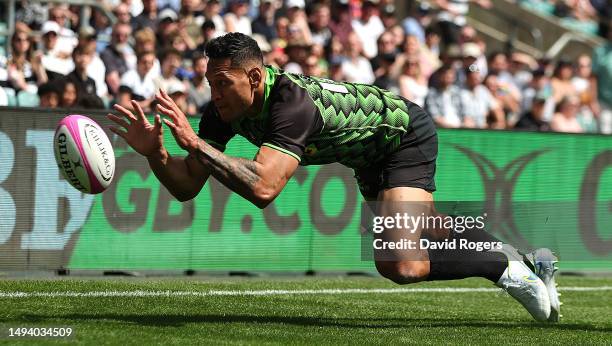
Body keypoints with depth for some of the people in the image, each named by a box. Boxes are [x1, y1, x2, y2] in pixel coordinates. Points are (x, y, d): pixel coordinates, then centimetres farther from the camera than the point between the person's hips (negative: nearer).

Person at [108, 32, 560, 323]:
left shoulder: (293, 103, -41)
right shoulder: (228, 107, -19)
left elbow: (263, 188, -54)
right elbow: (188, 186, -19)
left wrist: (196, 144, -55)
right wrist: (155, 153, -37)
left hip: (407, 135, -9)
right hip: (372, 155, 9)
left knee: (399, 264, -26)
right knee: (437, 239, 29)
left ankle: (505, 268, -4)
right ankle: (527, 259, 51)